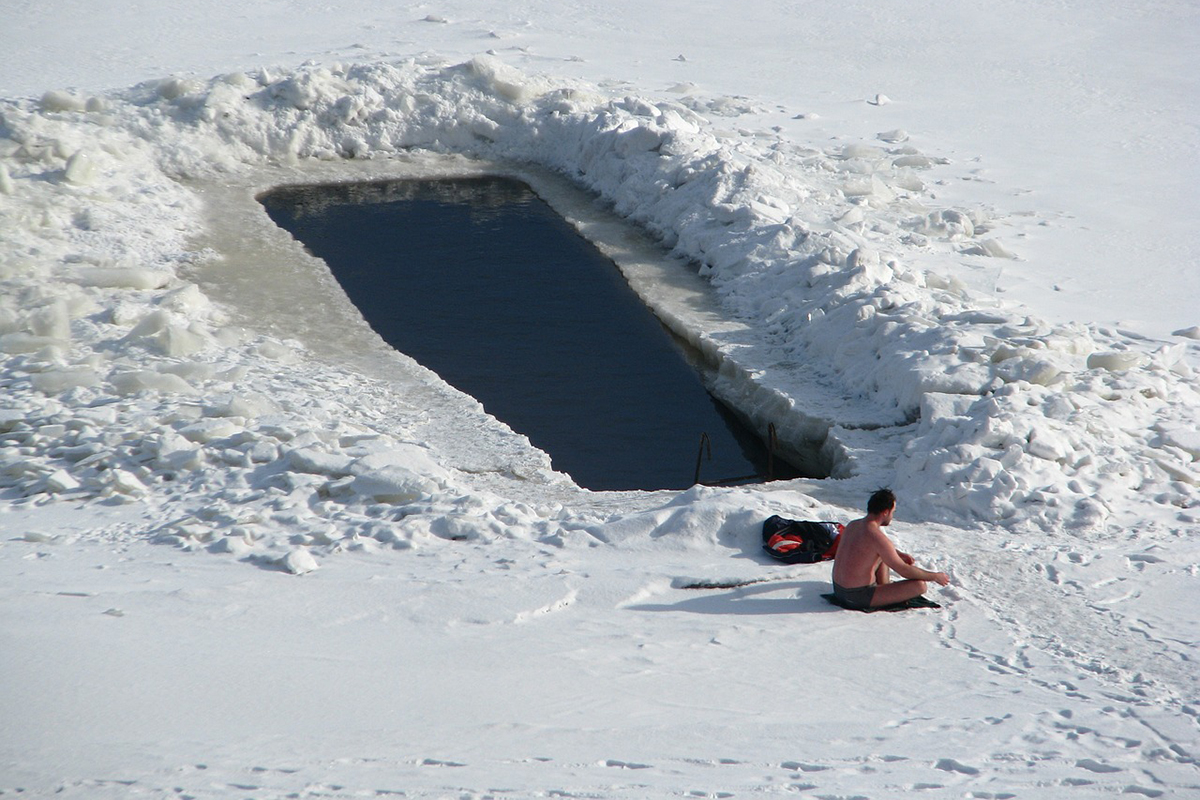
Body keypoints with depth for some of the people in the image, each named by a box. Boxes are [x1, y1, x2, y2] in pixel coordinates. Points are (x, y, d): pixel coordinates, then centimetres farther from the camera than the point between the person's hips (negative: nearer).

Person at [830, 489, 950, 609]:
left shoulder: (852, 525, 6)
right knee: (919, 585, -11)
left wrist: (900, 554, 27)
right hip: (859, 598, -9)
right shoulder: (877, 537, -21)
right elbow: (904, 571, -16)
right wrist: (935, 577, -2)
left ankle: (884, 588, 20)